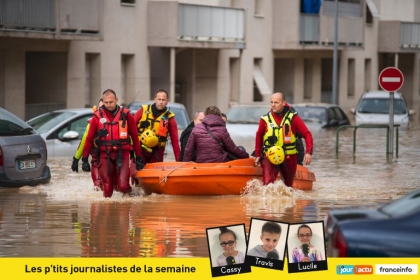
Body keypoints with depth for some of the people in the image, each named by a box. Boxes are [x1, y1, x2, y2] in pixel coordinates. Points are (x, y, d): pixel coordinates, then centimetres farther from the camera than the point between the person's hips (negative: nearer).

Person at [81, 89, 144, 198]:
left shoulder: (126, 115, 2)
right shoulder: (97, 117, 3)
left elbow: (135, 137, 9)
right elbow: (89, 139, 8)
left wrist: (139, 158, 9)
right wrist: (85, 159, 7)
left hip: (122, 154, -1)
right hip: (105, 155, 1)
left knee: (123, 186, -15)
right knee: (107, 189, -2)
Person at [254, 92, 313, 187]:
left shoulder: (293, 118, -4)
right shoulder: (265, 119, 0)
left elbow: (307, 134, -4)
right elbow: (259, 136, 17)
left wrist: (308, 152, -16)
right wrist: (258, 155, 18)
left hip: (289, 158, 0)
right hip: (270, 157, 0)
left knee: (288, 186, 14)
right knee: (267, 185, -20)